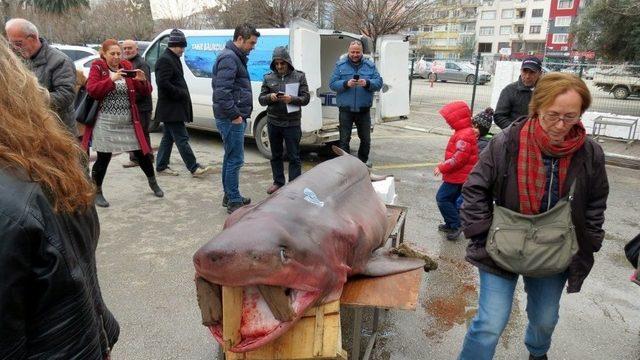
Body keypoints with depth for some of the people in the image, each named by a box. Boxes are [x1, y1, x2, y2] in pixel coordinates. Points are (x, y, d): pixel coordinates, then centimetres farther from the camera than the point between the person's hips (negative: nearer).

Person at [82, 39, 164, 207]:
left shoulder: (127, 67, 8)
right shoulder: (97, 67, 0)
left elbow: (145, 92, 6)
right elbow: (91, 90, -14)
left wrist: (143, 81, -15)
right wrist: (111, 79, -24)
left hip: (129, 122, 3)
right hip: (105, 124, -3)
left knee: (142, 154, 8)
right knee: (103, 159, 0)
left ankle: (152, 182, 31)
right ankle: (97, 192, 18)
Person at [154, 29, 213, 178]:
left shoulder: (173, 59, 18)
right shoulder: (165, 60, -14)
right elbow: (163, 83, -23)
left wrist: (183, 93, 9)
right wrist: (181, 94, -17)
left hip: (173, 108, 11)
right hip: (171, 108, -11)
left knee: (168, 137, 14)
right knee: (182, 138, -8)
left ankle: (161, 166, 22)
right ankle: (194, 168, -5)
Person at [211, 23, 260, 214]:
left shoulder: (235, 57, 19)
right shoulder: (229, 58, -14)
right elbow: (222, 91, -24)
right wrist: (234, 115, -21)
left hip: (233, 118, 11)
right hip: (232, 119, -11)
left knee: (230, 158, 16)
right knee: (235, 159, -5)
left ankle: (229, 196, 26)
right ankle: (234, 201, 3)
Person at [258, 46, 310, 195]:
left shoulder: (299, 76, 0)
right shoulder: (268, 77, 6)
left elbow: (306, 98, -4)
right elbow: (261, 99, 6)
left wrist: (292, 99, -22)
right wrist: (270, 97, -17)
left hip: (292, 123, -3)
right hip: (273, 122, 3)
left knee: (294, 157, 1)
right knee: (276, 155, 14)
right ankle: (278, 182, 28)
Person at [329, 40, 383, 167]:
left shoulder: (370, 65, 6)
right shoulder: (340, 65, 2)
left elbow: (379, 82, -2)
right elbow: (332, 84, -4)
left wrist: (367, 83, -21)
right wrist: (346, 84, -21)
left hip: (364, 110, 2)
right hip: (345, 110, -2)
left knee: (366, 139, 13)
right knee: (344, 139, 4)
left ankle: (363, 160, 32)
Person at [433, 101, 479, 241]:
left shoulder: (463, 135, -22)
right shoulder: (468, 132, 12)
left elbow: (459, 158, -27)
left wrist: (442, 167, -20)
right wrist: (444, 166, 16)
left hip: (458, 176, -10)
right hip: (461, 175, 10)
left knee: (442, 198, -6)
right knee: (451, 199, 18)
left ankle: (455, 225, -2)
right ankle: (451, 224, 28)